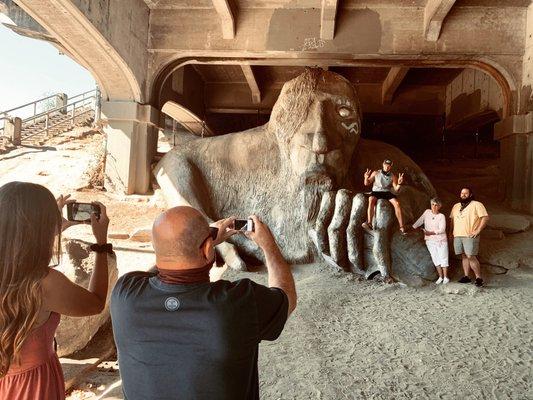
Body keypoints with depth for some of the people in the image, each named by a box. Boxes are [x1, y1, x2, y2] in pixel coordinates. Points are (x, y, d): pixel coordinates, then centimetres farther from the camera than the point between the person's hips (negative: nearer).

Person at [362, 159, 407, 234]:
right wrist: (366, 178, -17)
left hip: (387, 192, 1)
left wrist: (399, 183, -20)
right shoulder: (376, 173, 6)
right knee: (371, 200, -36)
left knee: (397, 203, -27)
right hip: (376, 192, -1)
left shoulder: (393, 176, 7)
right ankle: (369, 223, -47)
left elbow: (396, 189, 1)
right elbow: (366, 184, 5)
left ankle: (401, 226, -25)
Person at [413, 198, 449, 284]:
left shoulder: (441, 216, -8)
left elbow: (442, 229, -14)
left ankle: (445, 277, 12)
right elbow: (419, 221, 7)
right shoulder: (427, 212, 3)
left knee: (443, 258, 1)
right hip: (430, 241, 3)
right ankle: (440, 277, 18)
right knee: (435, 259, 8)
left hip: (441, 240, -3)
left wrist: (430, 233, -21)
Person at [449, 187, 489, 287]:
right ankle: (467, 276, 14)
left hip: (470, 236, -6)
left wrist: (478, 231, -14)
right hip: (457, 236, 6)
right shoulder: (456, 206, 18)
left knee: (470, 256, -11)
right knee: (464, 256, 8)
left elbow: (485, 217, -9)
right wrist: (451, 231, 16)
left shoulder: (476, 205, -2)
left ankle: (479, 278, 0)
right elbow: (452, 219, 26)